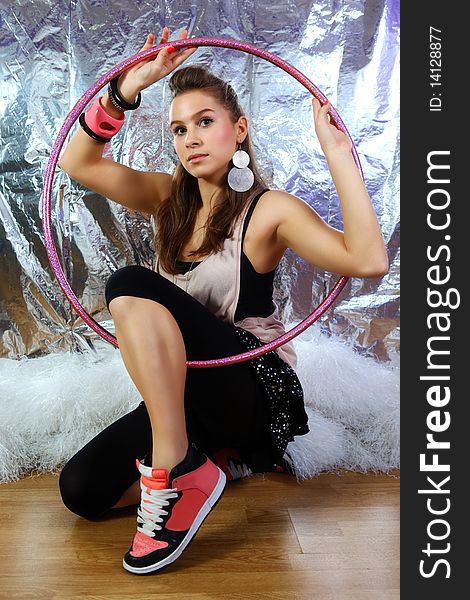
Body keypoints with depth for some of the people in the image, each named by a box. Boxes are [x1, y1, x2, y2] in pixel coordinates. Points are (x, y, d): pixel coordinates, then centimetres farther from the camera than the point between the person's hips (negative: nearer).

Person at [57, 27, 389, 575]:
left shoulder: (269, 210, -9)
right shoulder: (169, 199, 7)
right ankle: (226, 459, 7)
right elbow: (78, 162, -2)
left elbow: (369, 261, -25)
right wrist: (128, 87, -12)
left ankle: (179, 467, -24)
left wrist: (338, 154, -23)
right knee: (81, 490, -7)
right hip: (186, 392, 7)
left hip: (260, 389, -6)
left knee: (131, 284, -27)